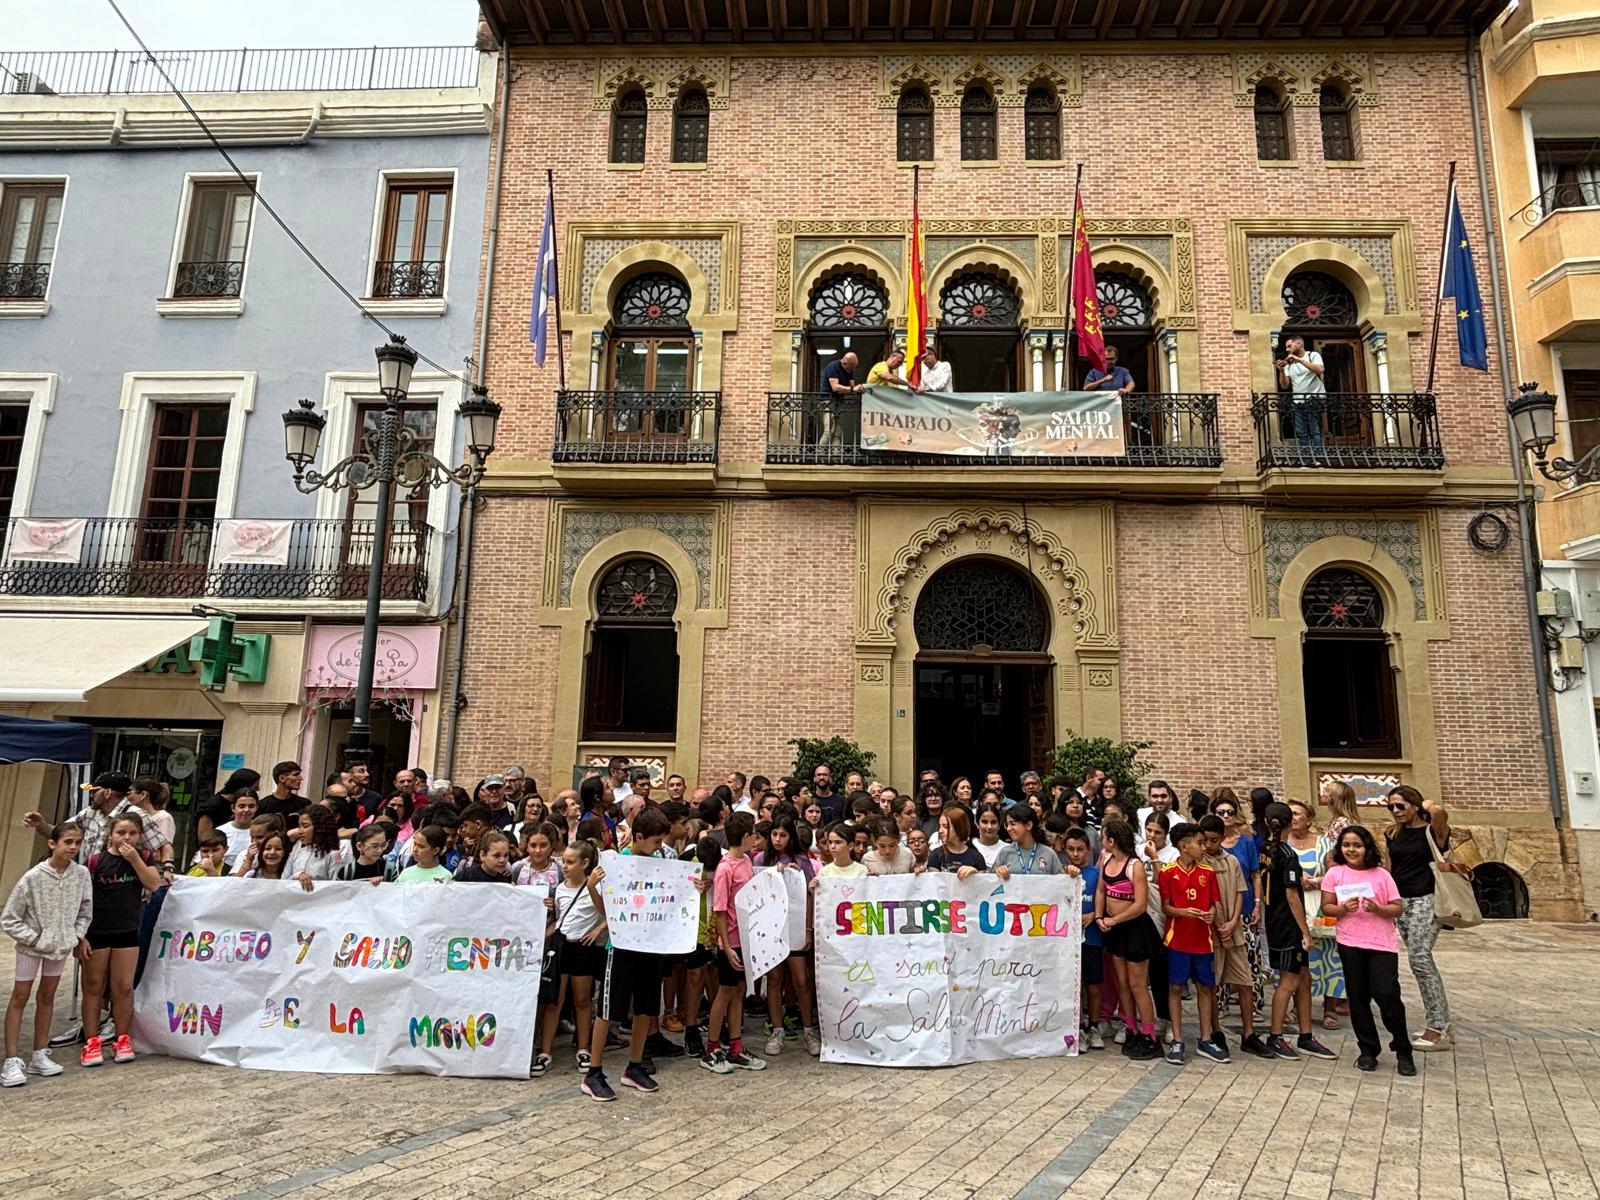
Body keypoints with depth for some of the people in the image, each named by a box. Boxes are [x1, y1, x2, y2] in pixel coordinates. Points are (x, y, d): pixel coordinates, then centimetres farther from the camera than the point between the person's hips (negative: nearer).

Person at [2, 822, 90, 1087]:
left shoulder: (81, 874, -10)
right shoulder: (33, 877, -20)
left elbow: (85, 909, 6)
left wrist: (79, 936, -2)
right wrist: (33, 938, -15)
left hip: (61, 944, 4)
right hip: (32, 946, -4)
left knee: (47, 997, 13)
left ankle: (39, 1056, 21)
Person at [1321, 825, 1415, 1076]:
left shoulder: (1381, 875, 2)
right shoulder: (1335, 873, 3)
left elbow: (1398, 909, 2)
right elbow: (1326, 907, 2)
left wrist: (1378, 909, -16)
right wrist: (1343, 909, -17)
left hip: (1382, 943, -1)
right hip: (1350, 944, 1)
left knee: (1387, 994, -6)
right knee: (1358, 997, 7)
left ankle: (1403, 1052, 13)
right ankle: (1367, 1051, 20)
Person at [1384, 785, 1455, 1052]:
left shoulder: (1432, 831, -8)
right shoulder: (1392, 834, 10)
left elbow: (1439, 811, -31)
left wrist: (1427, 805, -9)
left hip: (1426, 901, -7)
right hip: (1402, 902, 7)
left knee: (1419, 959, -14)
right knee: (1422, 961, 10)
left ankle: (1437, 1029, -7)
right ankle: (1442, 1024, 19)